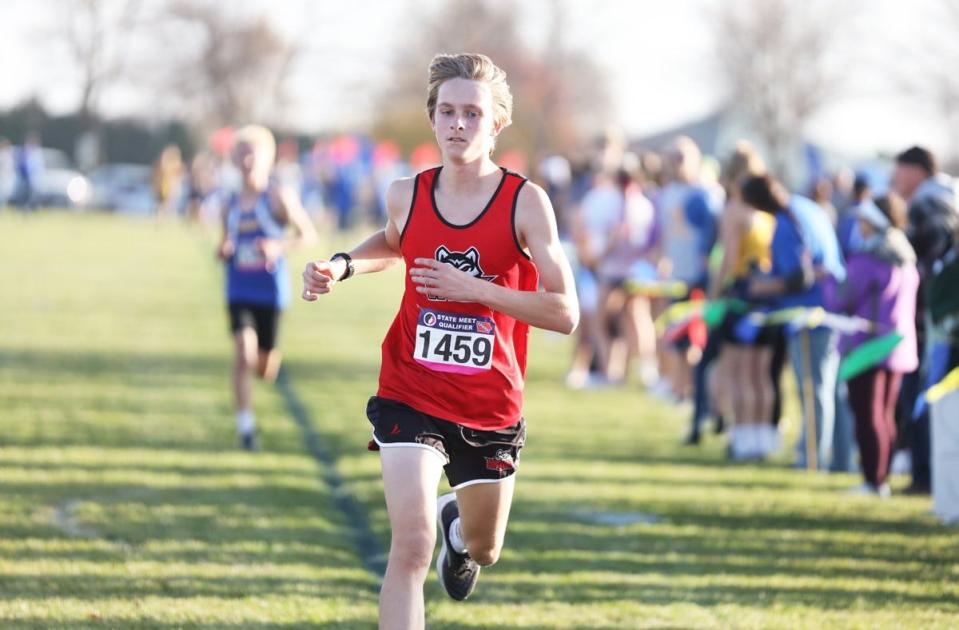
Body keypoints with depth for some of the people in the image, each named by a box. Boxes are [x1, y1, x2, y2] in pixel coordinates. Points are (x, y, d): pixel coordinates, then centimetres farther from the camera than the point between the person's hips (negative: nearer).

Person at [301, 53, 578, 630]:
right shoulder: (407, 195, -3)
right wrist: (342, 267, 4)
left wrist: (473, 288, -23)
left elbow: (565, 312, -16)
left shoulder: (526, 202, -12)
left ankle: (459, 522, 59)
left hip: (491, 406, 0)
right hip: (411, 397, 0)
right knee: (412, 546, -19)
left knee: (484, 550, 21)